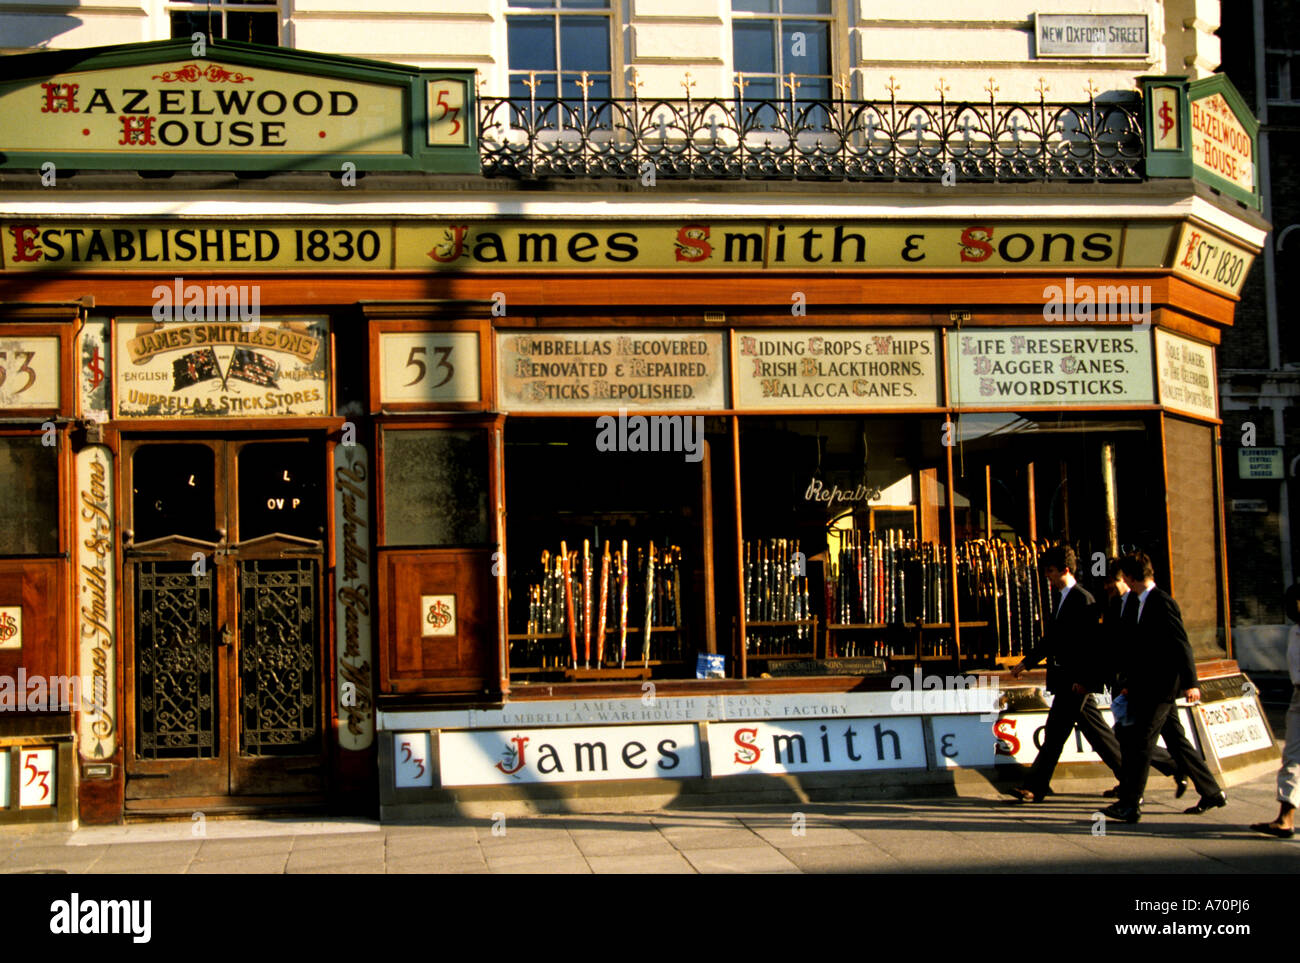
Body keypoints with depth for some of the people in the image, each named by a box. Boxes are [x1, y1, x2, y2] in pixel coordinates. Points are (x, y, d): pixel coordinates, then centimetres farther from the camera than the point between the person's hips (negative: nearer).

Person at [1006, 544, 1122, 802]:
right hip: (1063, 677, 10)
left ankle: (1036, 786, -5)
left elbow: (1090, 644, -17)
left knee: (1056, 731, -7)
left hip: (1075, 679, -10)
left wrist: (1082, 679, -20)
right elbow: (1051, 638, 23)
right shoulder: (1059, 597, 15)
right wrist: (1026, 662, 20)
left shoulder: (1083, 600, -14)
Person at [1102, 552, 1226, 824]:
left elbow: (1181, 645, -17)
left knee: (1140, 741, -8)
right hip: (1146, 686, 9)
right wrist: (1128, 684, 17)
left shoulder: (1162, 602, -15)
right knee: (1175, 740, 14)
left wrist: (1190, 683, -20)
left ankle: (1130, 805, -5)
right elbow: (1129, 646, 17)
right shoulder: (1134, 602, 12)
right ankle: (1212, 793, 24)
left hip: (1161, 686, -9)